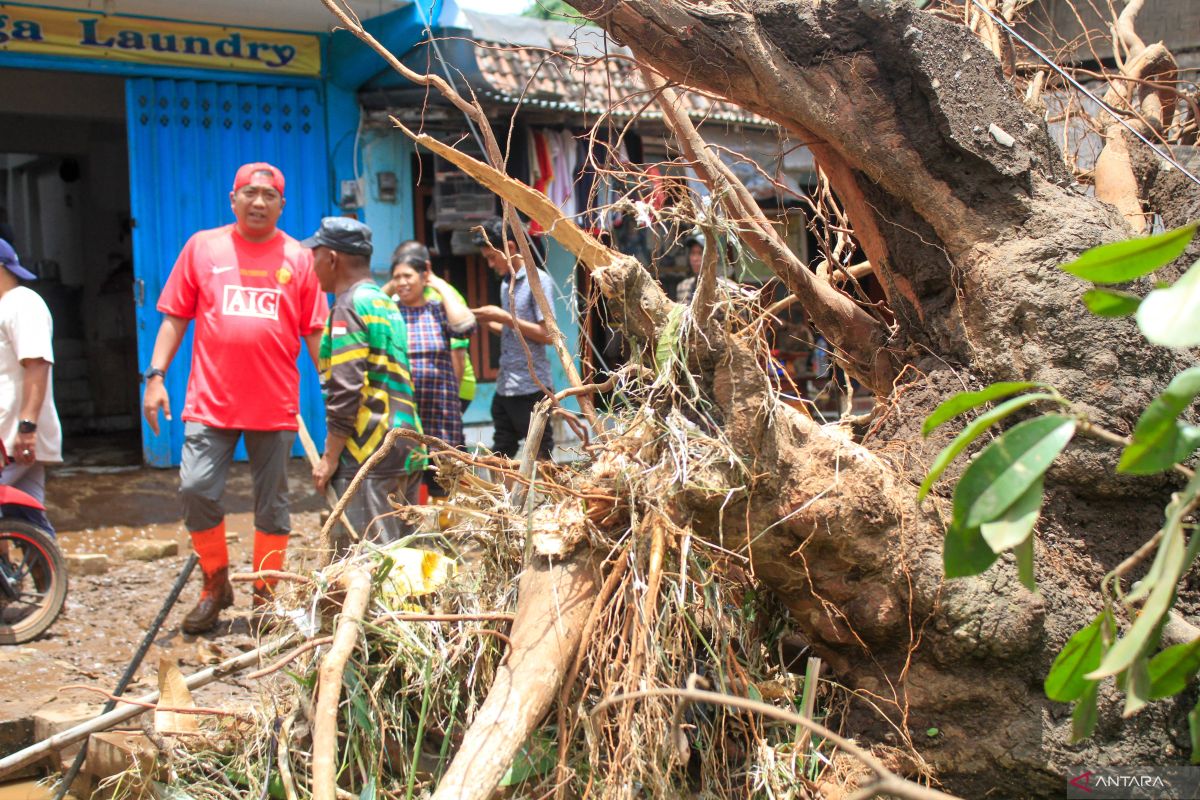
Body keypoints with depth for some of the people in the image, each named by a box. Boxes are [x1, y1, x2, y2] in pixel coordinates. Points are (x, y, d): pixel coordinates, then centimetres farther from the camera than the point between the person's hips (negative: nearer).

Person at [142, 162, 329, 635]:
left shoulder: (299, 258, 6)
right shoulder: (203, 247, 7)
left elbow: (315, 332, 6)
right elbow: (175, 317, 8)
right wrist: (156, 375, -2)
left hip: (275, 406, 0)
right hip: (211, 401, 0)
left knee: (272, 505, 6)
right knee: (196, 490, -7)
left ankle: (266, 596, 20)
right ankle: (215, 585, 14)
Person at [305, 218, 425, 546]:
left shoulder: (349, 306, -9)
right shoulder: (385, 302, 18)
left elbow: (345, 392, -17)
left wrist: (330, 457, -12)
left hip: (369, 457, -9)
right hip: (405, 450, 9)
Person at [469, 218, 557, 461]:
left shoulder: (538, 280, -9)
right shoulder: (506, 283, 15)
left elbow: (547, 335, -14)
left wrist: (504, 317, -14)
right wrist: (489, 322, 3)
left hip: (531, 389, -8)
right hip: (504, 388, 8)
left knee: (540, 459, -1)